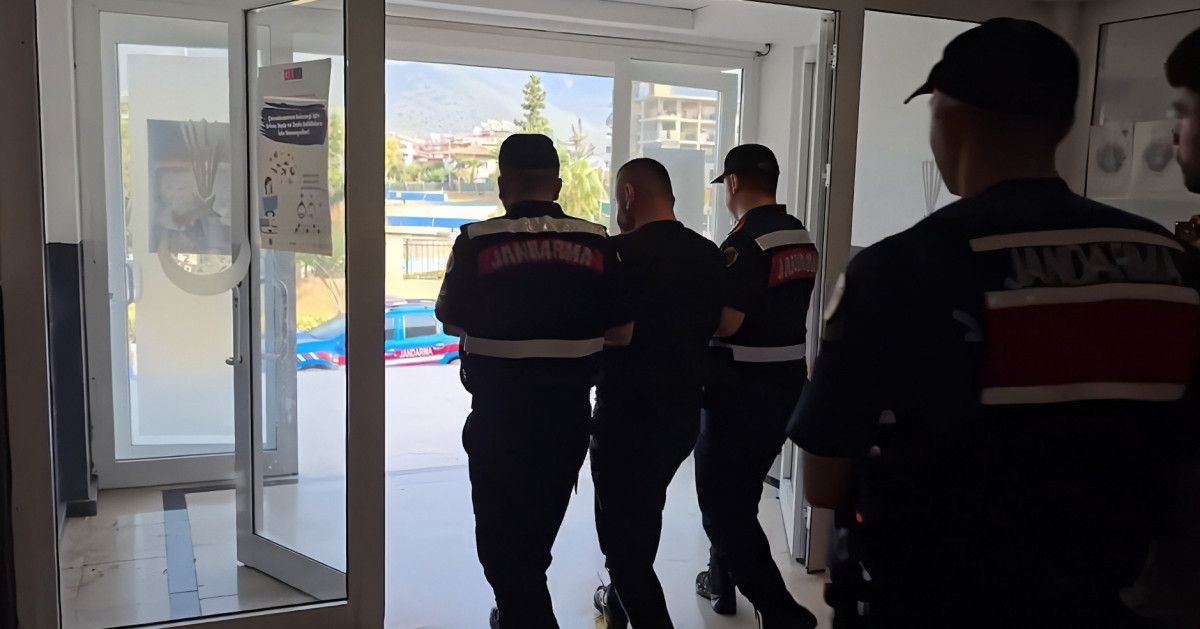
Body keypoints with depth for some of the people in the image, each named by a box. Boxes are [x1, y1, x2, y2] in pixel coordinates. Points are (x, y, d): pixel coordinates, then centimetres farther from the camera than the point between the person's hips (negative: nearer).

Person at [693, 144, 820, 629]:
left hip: (742, 390, -9)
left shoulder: (746, 240, -19)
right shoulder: (801, 237, 9)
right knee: (742, 492, 22)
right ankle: (721, 579, 36)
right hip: (787, 381, 9)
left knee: (723, 502, 0)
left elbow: (725, 321, -24)